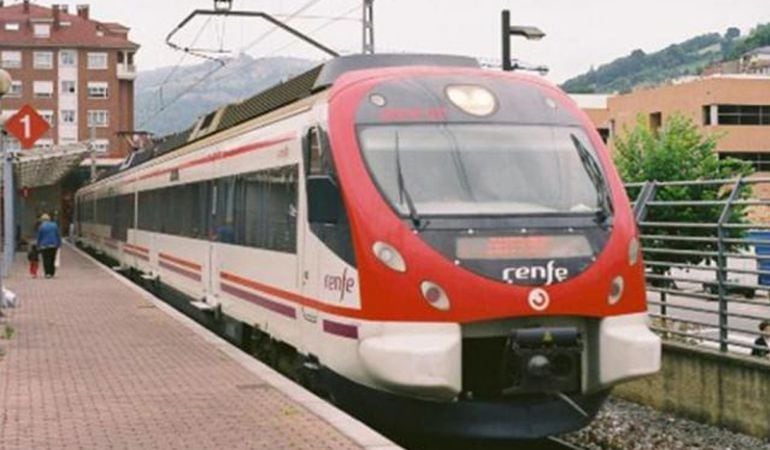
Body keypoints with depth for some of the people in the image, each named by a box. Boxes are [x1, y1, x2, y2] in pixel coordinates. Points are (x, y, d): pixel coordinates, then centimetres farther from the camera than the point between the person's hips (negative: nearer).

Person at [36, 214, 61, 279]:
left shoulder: (41, 227, -4)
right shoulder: (54, 225, 5)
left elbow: (39, 237, 1)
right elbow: (58, 235, 7)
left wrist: (38, 245, 11)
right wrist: (58, 244, 13)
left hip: (44, 246, -3)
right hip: (53, 245, 3)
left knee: (46, 260, -2)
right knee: (52, 259, 11)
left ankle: (47, 273, -10)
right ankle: (52, 273, 12)